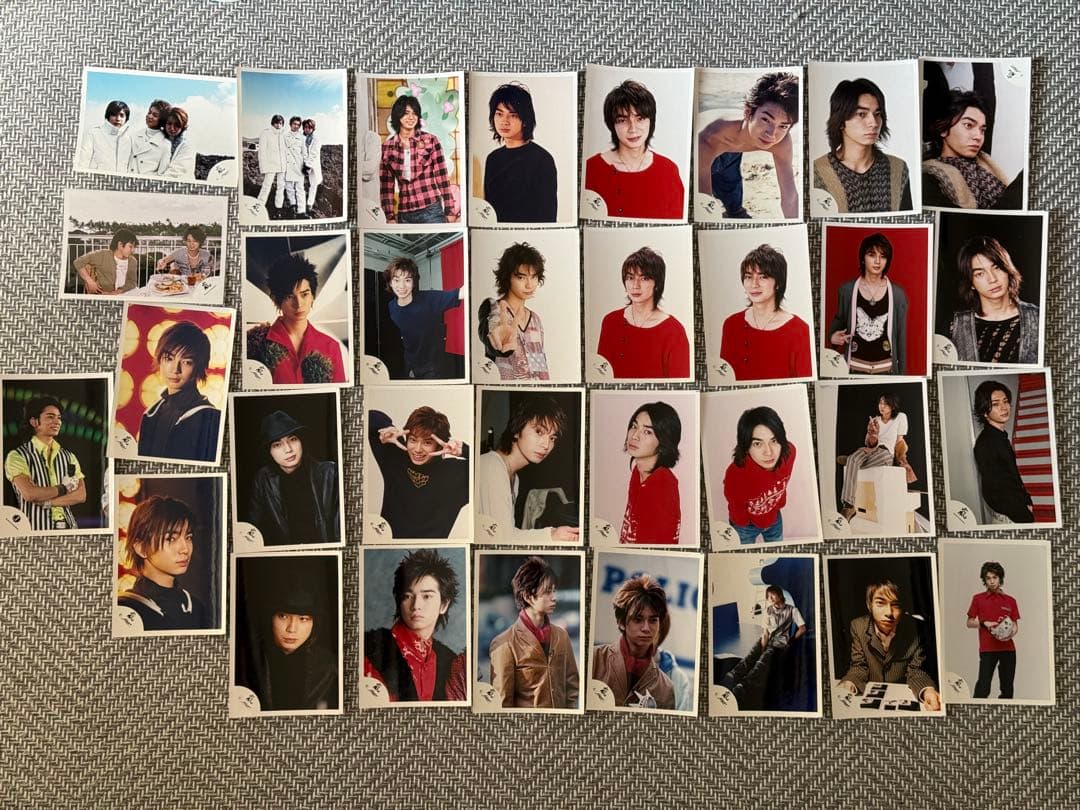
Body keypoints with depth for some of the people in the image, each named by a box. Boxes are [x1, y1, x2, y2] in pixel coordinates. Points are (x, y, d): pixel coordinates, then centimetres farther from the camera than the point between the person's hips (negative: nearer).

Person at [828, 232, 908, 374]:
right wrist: (833, 335, -6)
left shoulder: (898, 294, -2)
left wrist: (902, 372, 3)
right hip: (855, 367, 0)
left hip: (885, 368, 0)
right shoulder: (847, 290, -2)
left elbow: (901, 337, 3)